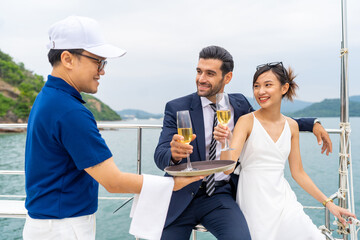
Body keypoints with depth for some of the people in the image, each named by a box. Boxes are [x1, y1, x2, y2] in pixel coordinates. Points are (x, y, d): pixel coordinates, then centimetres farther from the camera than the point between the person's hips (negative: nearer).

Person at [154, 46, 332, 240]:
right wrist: (173, 154, -38)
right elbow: (160, 155, -13)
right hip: (181, 197, 0)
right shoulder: (177, 108, -5)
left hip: (220, 196, 1)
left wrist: (312, 124, 11)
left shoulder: (239, 104, 4)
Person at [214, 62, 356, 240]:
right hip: (254, 202, -4)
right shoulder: (247, 121, -8)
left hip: (283, 200, 4)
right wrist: (225, 142, -37)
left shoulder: (291, 126, 5)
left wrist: (328, 203, 11)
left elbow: (298, 172, 11)